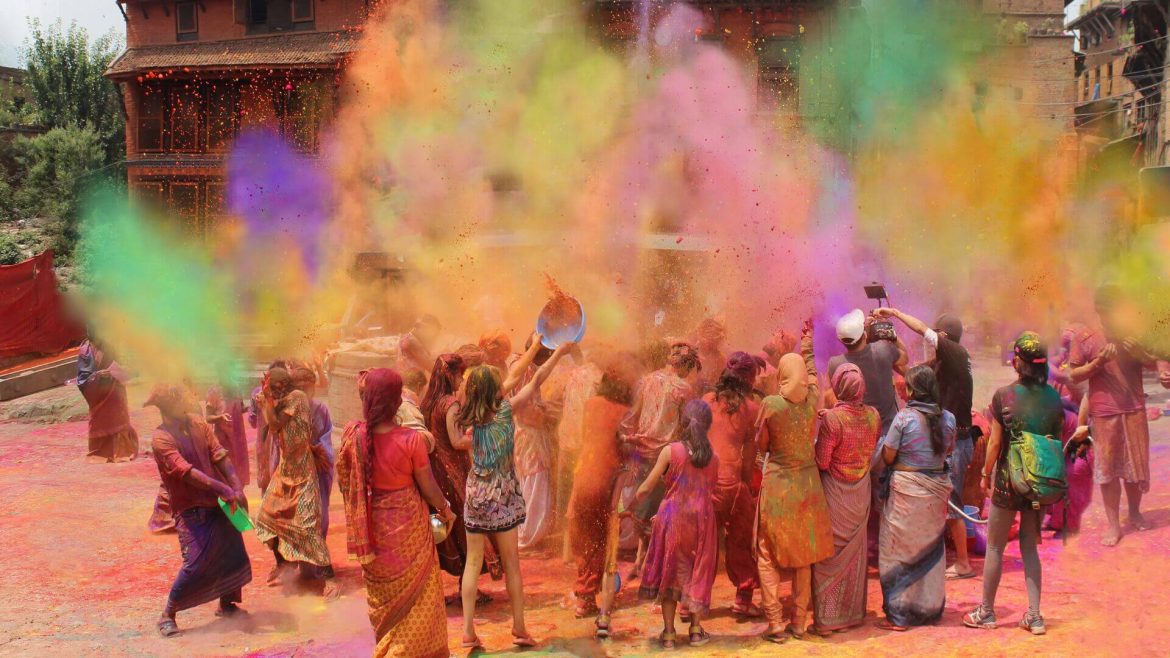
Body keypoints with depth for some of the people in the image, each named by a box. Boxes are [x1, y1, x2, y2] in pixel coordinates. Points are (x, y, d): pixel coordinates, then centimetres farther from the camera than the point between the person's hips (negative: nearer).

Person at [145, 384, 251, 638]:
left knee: (233, 554, 10)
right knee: (195, 564, -10)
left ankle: (226, 604, 32)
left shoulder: (197, 424, 4)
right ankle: (167, 615, 9)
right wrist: (221, 488, -31)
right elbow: (187, 472, -25)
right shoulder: (161, 438, -15)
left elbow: (221, 457, -2)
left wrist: (237, 488, -13)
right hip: (192, 510, -6)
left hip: (219, 502, 6)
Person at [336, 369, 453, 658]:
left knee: (381, 593, 23)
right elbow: (428, 487, -12)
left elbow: (343, 477, 1)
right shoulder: (411, 439, -21)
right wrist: (446, 511, 8)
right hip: (408, 526, -4)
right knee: (413, 593, 14)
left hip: (372, 526, 4)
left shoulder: (353, 434, -13)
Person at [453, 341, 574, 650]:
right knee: (511, 563, 6)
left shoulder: (470, 418, 1)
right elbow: (536, 381, -4)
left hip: (475, 495, 4)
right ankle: (519, 629, 11)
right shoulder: (504, 409, -9)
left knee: (473, 563, 6)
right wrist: (559, 352, 5)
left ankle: (468, 631, 3)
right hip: (501, 497, -4)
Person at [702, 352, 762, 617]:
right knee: (741, 541, 14)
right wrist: (747, 484, 12)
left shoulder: (706, 401, 6)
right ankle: (743, 600, 17)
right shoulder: (751, 408, 0)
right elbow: (749, 455, 2)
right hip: (731, 483, -2)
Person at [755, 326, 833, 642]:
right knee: (804, 557, 14)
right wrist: (807, 350, 35)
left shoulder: (770, 404, -15)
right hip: (808, 485, 4)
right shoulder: (813, 399, -5)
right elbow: (812, 374, 19)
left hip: (776, 485, -3)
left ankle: (775, 625, 2)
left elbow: (762, 446, -2)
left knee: (769, 557, 6)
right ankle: (799, 622, 18)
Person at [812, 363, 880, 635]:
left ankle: (826, 618, 11)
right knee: (854, 554, 18)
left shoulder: (832, 418, -23)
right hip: (861, 493, 5)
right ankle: (853, 613, 29)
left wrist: (818, 437, -3)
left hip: (834, 493, -5)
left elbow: (821, 462, -19)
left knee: (830, 555, 6)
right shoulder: (873, 416, -5)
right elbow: (871, 451, 7)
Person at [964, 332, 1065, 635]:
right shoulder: (1053, 397, -2)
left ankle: (986, 612, 18)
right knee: (1029, 546, 15)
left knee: (995, 547, 9)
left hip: (1008, 480, -4)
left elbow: (995, 442, -9)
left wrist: (985, 475, 4)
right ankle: (1034, 616, 13)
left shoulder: (1004, 395, -13)